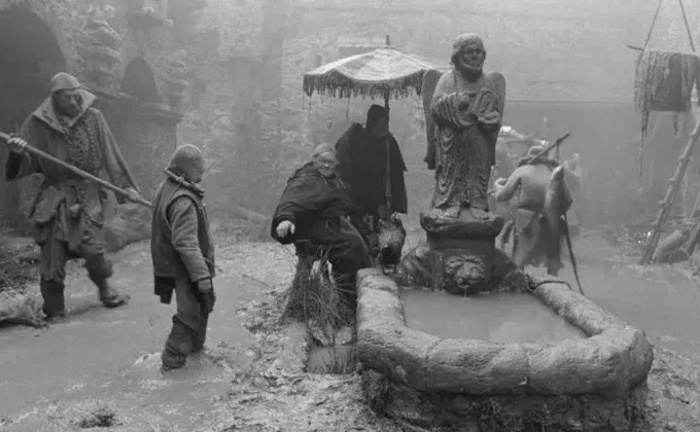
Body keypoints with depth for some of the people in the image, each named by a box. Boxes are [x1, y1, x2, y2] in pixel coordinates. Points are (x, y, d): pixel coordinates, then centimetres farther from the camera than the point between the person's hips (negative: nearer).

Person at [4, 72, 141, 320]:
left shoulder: (93, 118, 0)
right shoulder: (37, 123, -1)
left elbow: (111, 154, 2)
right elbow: (27, 165, 2)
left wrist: (126, 185, -2)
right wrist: (18, 153, -20)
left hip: (88, 195, 0)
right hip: (55, 197, 1)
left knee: (93, 249, -9)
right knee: (53, 254, 1)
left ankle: (105, 289, 21)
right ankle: (54, 310, 17)